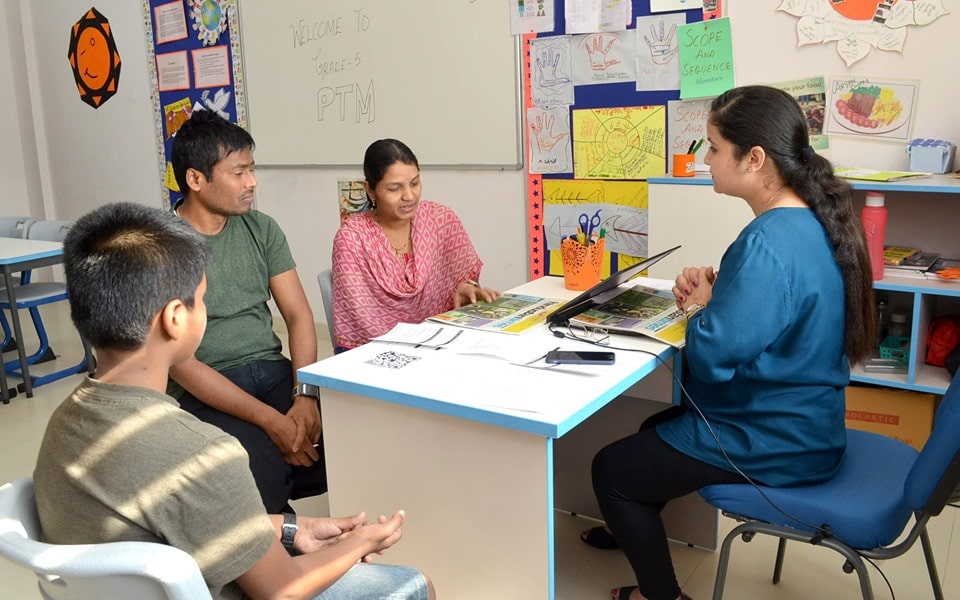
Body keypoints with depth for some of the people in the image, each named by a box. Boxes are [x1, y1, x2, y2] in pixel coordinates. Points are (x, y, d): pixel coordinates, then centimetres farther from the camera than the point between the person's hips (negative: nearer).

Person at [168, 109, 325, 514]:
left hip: (275, 372, 5)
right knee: (263, 474, -32)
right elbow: (179, 362, -14)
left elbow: (298, 314, 5)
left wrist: (304, 396, -13)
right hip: (206, 393, -4)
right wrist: (272, 421, -21)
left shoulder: (261, 229, 8)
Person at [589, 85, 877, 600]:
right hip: (798, 425, 10)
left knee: (611, 468, 3)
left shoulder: (768, 243, -30)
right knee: (654, 429, 27)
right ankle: (633, 531, 46)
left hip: (771, 445, -10)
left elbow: (712, 357, -32)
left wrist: (697, 308, -12)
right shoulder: (811, 222, 2)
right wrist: (716, 289, -1)